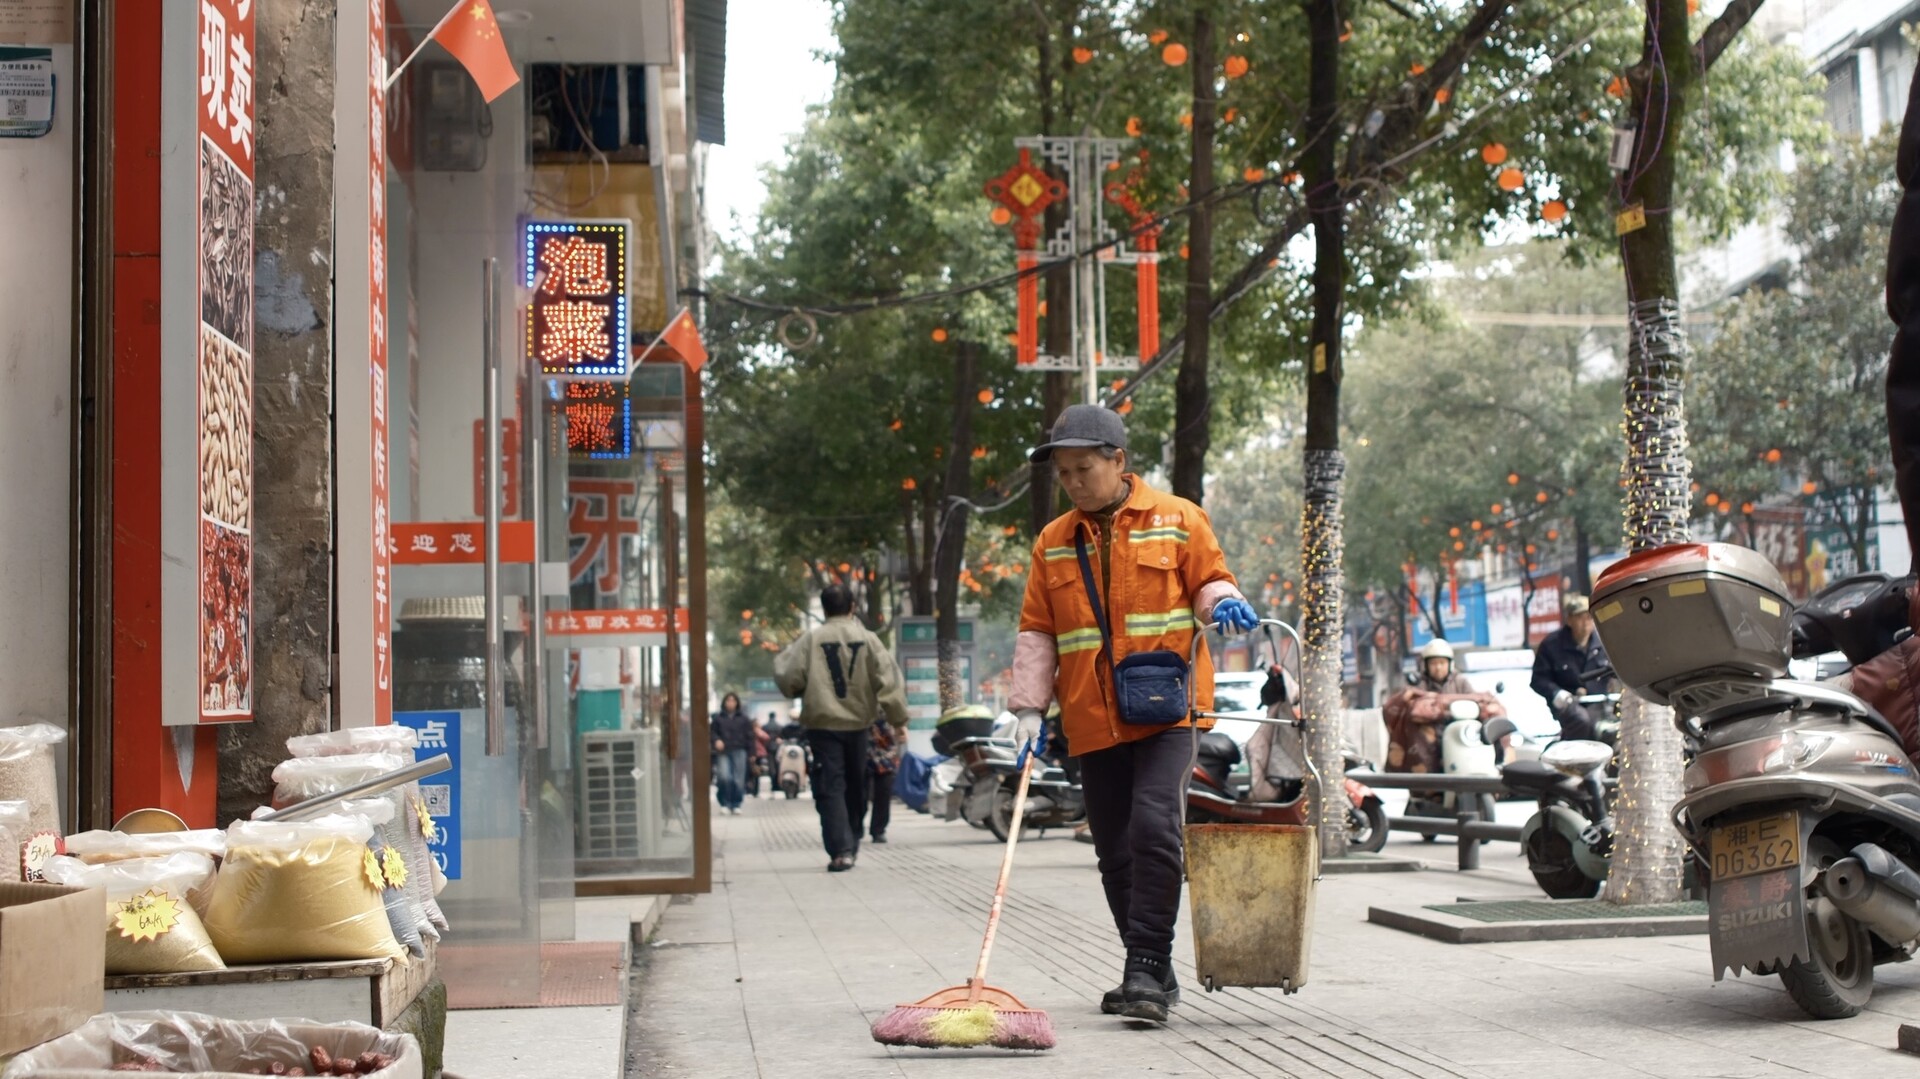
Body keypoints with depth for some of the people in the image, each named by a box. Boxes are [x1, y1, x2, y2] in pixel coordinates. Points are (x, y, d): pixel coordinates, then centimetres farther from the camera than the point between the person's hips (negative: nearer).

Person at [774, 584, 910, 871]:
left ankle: (841, 850, -15)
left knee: (830, 788, -3)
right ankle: (852, 843, 29)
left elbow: (789, 678, -7)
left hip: (822, 723, -2)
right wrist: (899, 720, 1)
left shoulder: (811, 639, -6)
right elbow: (889, 680, -4)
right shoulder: (867, 639, -1)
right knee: (855, 787, 18)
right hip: (857, 723, 2)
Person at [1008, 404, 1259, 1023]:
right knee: (1115, 852, 7)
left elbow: (1208, 582, 9)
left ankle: (1146, 969, -15)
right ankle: (1154, 978, 19)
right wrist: (1031, 707, 3)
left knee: (1153, 825, -21)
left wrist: (1222, 602, -14)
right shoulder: (1053, 543, 13)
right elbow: (1037, 632, 12)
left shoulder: (1177, 520, 4)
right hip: (1092, 722, 4)